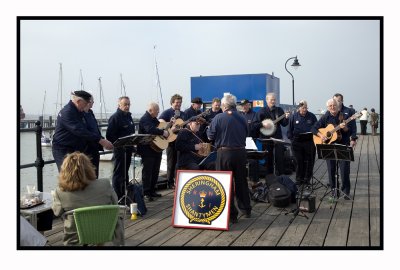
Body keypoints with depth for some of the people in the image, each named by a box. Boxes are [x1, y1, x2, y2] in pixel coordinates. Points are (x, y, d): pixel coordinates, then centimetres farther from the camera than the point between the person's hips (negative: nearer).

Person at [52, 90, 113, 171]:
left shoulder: (79, 112, 12)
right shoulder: (67, 112, -19)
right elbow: (79, 130, -30)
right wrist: (100, 140, -34)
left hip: (75, 150, 9)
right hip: (63, 150, -9)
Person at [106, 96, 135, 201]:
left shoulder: (129, 116, 14)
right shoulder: (115, 117, -13)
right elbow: (109, 135, -18)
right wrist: (120, 145, -21)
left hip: (128, 149, 8)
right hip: (119, 149, -8)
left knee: (125, 172, 16)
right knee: (118, 173, -2)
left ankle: (124, 195, 27)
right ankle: (117, 197, 3)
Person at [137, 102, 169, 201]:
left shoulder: (154, 119, 15)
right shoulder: (144, 119, -15)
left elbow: (160, 126, 26)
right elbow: (150, 130, -32)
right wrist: (163, 132, -26)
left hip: (157, 148, 9)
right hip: (148, 150, -9)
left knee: (155, 171, 14)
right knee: (147, 171, -2)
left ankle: (152, 191, 23)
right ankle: (146, 193, 5)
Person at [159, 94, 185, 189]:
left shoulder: (182, 114, 16)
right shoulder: (167, 112, -3)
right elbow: (160, 121, -20)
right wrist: (170, 128, -30)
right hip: (171, 139, -5)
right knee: (171, 161, 1)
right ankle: (170, 183, 10)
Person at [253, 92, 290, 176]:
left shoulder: (279, 110, 6)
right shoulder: (261, 111, -2)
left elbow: (284, 124, 5)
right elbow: (254, 125, -5)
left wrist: (286, 118, -13)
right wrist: (262, 124, -21)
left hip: (278, 138, 2)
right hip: (266, 138, -2)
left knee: (280, 158, -1)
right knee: (268, 159, 6)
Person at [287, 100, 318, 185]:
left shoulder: (312, 116, 4)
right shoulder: (293, 116, 3)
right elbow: (290, 129, 5)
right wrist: (291, 139, -3)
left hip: (309, 142, 0)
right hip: (297, 142, 0)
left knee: (309, 161, 3)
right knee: (299, 161, 6)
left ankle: (307, 179, 14)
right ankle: (299, 179, 15)